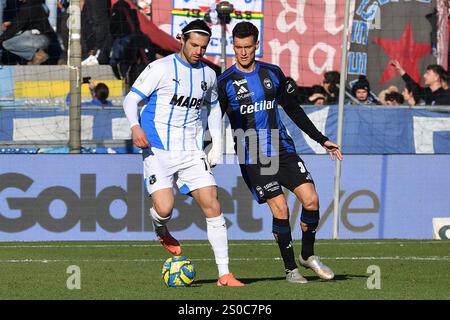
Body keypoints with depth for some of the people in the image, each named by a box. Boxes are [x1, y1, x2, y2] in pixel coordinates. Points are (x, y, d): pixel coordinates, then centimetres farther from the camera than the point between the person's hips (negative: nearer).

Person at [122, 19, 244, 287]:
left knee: (212, 205, -9)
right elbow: (131, 99, -5)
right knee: (164, 208, -20)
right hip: (158, 151, -4)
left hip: (192, 152, 4)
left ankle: (224, 274, -5)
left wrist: (217, 146, 18)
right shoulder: (161, 68, -5)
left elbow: (214, 107, 28)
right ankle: (162, 233, 20)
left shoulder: (208, 74, 11)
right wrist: (135, 126, -24)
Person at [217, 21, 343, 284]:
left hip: (283, 150, 4)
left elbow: (294, 110, 17)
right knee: (280, 210, -12)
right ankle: (290, 268, 4)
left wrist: (322, 139, 15)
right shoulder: (225, 82, -3)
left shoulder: (273, 73, 8)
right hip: (252, 157, -3)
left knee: (311, 199, -10)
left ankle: (308, 255, 12)